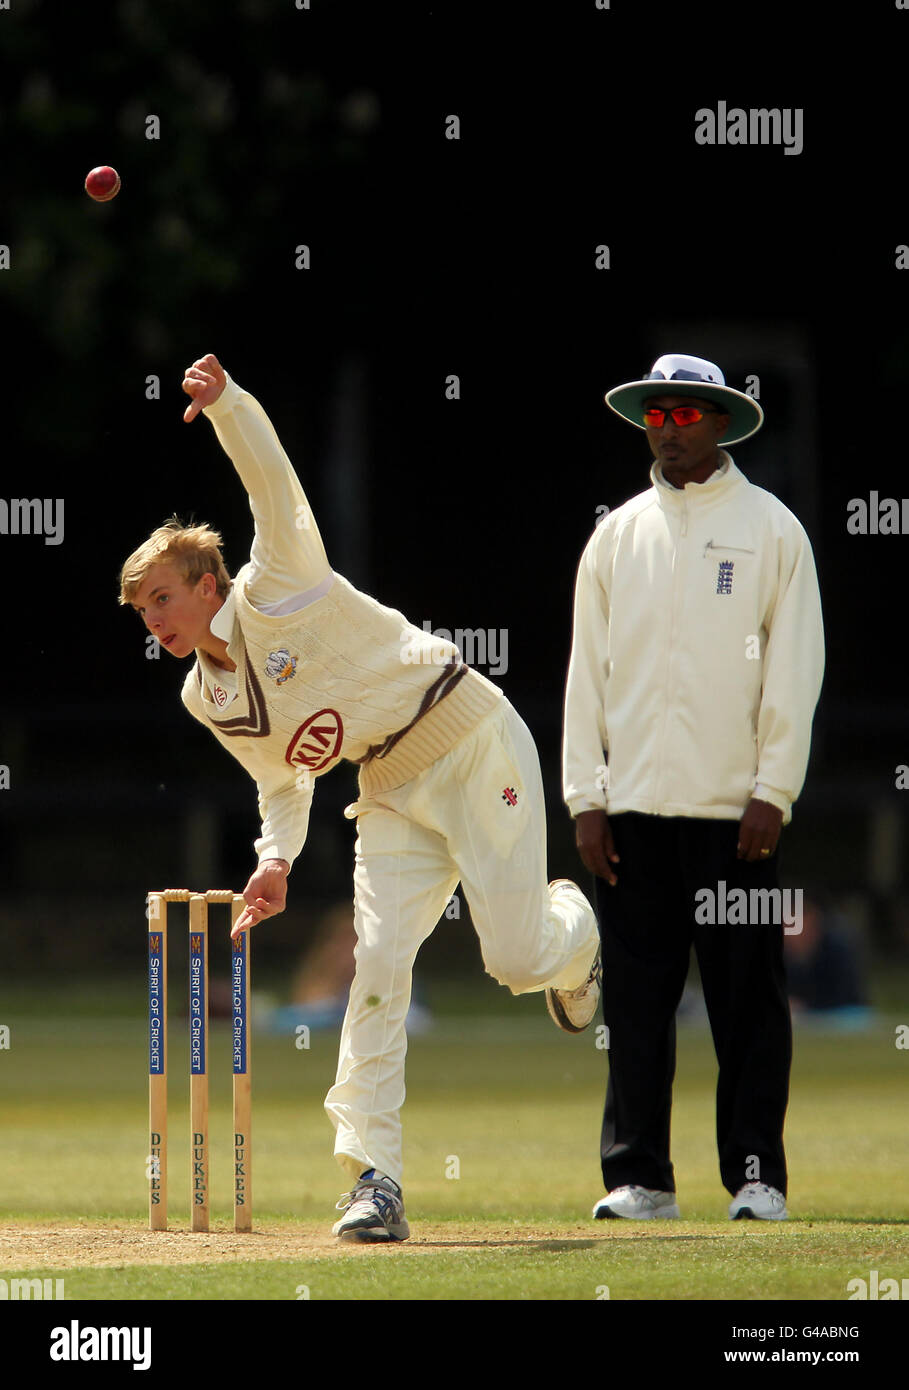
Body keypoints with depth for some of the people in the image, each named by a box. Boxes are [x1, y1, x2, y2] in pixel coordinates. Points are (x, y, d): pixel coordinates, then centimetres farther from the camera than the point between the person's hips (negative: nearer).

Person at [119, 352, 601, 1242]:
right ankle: (374, 1182, -12)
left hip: (475, 744, -6)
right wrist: (276, 859, -6)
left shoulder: (276, 590, -17)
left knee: (518, 961, -10)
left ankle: (571, 930, 30)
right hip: (392, 791, 6)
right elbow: (284, 782, 15)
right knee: (378, 965, -11)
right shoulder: (206, 699, 3)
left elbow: (274, 483, -33)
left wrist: (226, 403, -51)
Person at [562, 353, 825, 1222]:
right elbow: (587, 670, 11)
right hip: (633, 806, 3)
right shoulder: (617, 536, 12)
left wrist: (772, 793, -8)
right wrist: (585, 799, 3)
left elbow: (795, 670, 0)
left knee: (747, 995, -2)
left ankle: (756, 1176, 3)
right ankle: (639, 1176, 7)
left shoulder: (771, 529, 3)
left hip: (733, 809, -3)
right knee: (636, 996, 2)